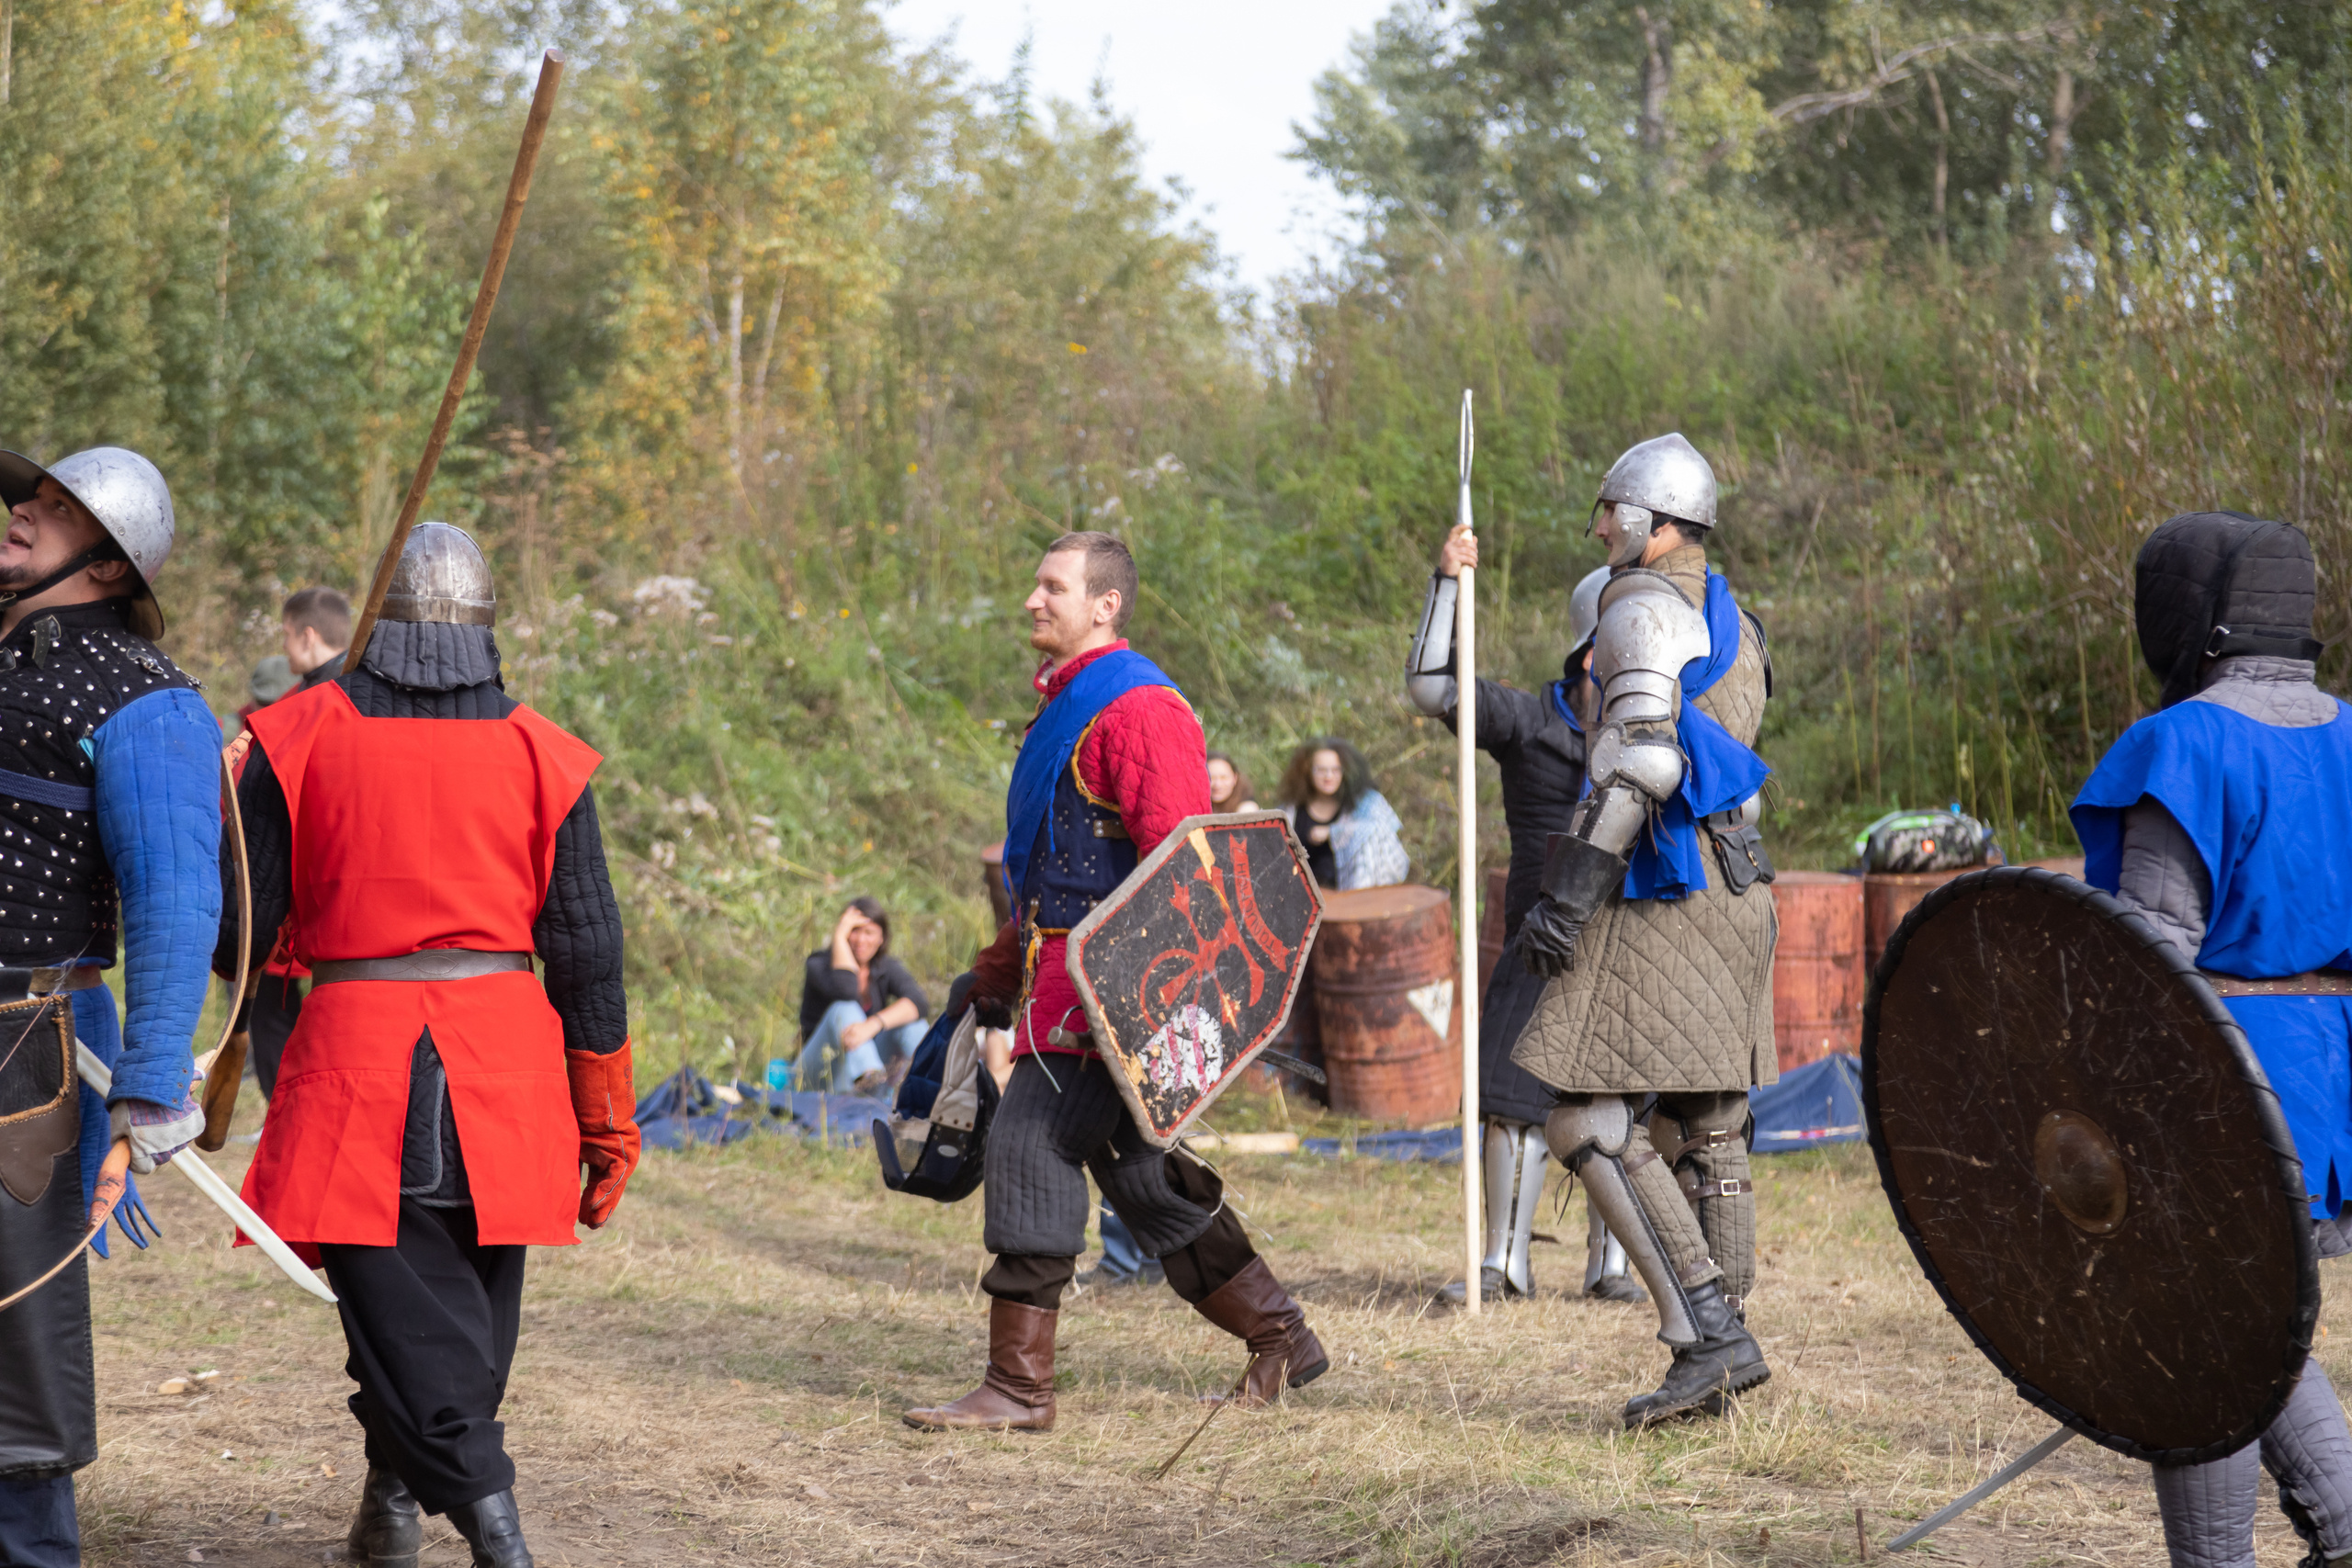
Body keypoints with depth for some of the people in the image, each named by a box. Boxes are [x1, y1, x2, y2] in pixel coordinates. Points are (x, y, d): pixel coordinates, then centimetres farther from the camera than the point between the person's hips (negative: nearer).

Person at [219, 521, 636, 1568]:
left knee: (401, 1305, -3)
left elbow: (238, 930, 2)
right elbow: (587, 953, 4)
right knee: (470, 1295, 18)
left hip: (355, 1046, -2)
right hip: (503, 1051, 3)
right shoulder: (540, 755, 3)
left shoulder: (298, 740, -1)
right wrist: (606, 1119, 11)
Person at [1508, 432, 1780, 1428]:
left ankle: (1709, 1334, -16)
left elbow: (1641, 760, -22)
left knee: (1588, 1122, -11)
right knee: (1704, 1133, 13)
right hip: (1736, 895, 10)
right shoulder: (1727, 618, 20)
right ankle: (1721, 1345, 15)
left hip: (1665, 899, -10)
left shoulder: (1644, 609, -10)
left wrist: (1570, 893, -24)